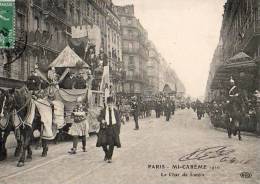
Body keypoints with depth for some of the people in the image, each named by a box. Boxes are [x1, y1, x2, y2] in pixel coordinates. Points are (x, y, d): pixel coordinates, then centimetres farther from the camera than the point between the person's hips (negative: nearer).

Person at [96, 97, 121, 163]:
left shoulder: (115, 111, 6)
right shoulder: (103, 110, 5)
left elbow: (118, 120, 9)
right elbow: (99, 117, 0)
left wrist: (118, 129, 3)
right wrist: (102, 120, -23)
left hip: (113, 128, 0)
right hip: (105, 128, 0)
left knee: (111, 143, -2)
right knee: (103, 142, -7)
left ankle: (109, 157, 11)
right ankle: (106, 153, 22)